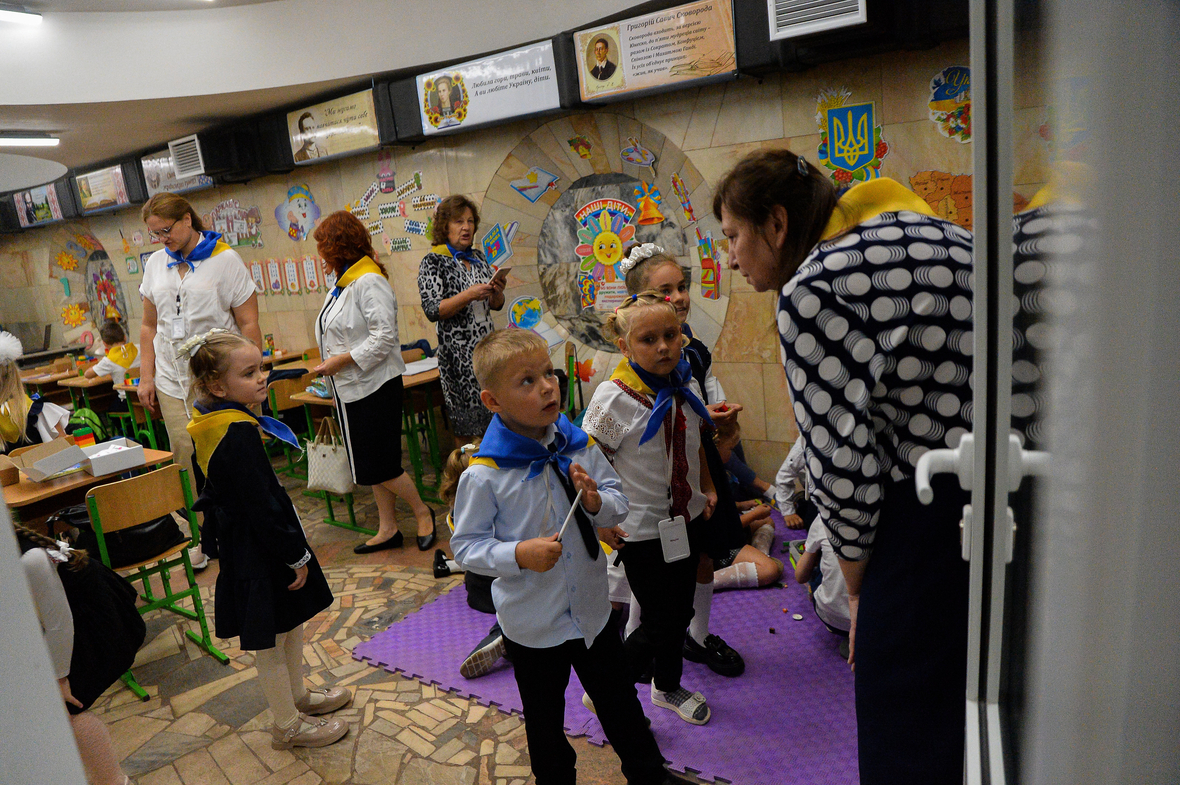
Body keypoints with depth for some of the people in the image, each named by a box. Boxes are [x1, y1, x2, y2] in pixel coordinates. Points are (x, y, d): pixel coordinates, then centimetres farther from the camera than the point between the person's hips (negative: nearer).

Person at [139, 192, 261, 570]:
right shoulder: (155, 264, 12)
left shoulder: (225, 259, -3)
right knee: (186, 457, 1)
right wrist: (146, 377, 10)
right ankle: (201, 535, 15)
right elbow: (149, 326, 17)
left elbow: (248, 324, -4)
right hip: (172, 380, 4)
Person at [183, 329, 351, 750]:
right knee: (270, 643, 8)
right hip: (259, 553, -10)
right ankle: (288, 726, 25)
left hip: (243, 542, 10)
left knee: (291, 624, 25)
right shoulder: (238, 434, -28)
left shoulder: (212, 423, 3)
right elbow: (262, 506, -26)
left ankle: (297, 695, 44)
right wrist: (297, 555, -16)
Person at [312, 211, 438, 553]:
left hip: (375, 386, -9)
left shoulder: (370, 282, -16)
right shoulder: (342, 285, 12)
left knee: (380, 466, -4)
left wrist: (341, 361, -20)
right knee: (371, 466, 14)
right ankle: (388, 529, 24)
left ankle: (423, 512, 17)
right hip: (351, 387, 9)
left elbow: (384, 337, -23)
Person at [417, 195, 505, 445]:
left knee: (494, 419, 10)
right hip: (458, 352, -6)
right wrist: (469, 295, -24)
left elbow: (496, 305, 14)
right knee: (467, 427, 0)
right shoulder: (433, 261, -5)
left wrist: (497, 291, -8)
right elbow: (432, 310, -14)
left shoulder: (479, 257, 13)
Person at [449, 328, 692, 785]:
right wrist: (518, 555, -29)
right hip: (532, 623, -3)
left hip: (591, 607, 4)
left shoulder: (578, 446, -9)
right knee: (544, 717, 21)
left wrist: (598, 503, -21)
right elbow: (466, 545, -14)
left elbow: (619, 503, 0)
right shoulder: (484, 475, -22)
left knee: (619, 700, 24)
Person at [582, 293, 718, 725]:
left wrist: (707, 489, 10)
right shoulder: (613, 398, -21)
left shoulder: (686, 385, -1)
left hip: (688, 519, 6)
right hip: (644, 530, -6)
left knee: (680, 612, 20)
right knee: (660, 624, 0)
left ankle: (668, 686, 46)